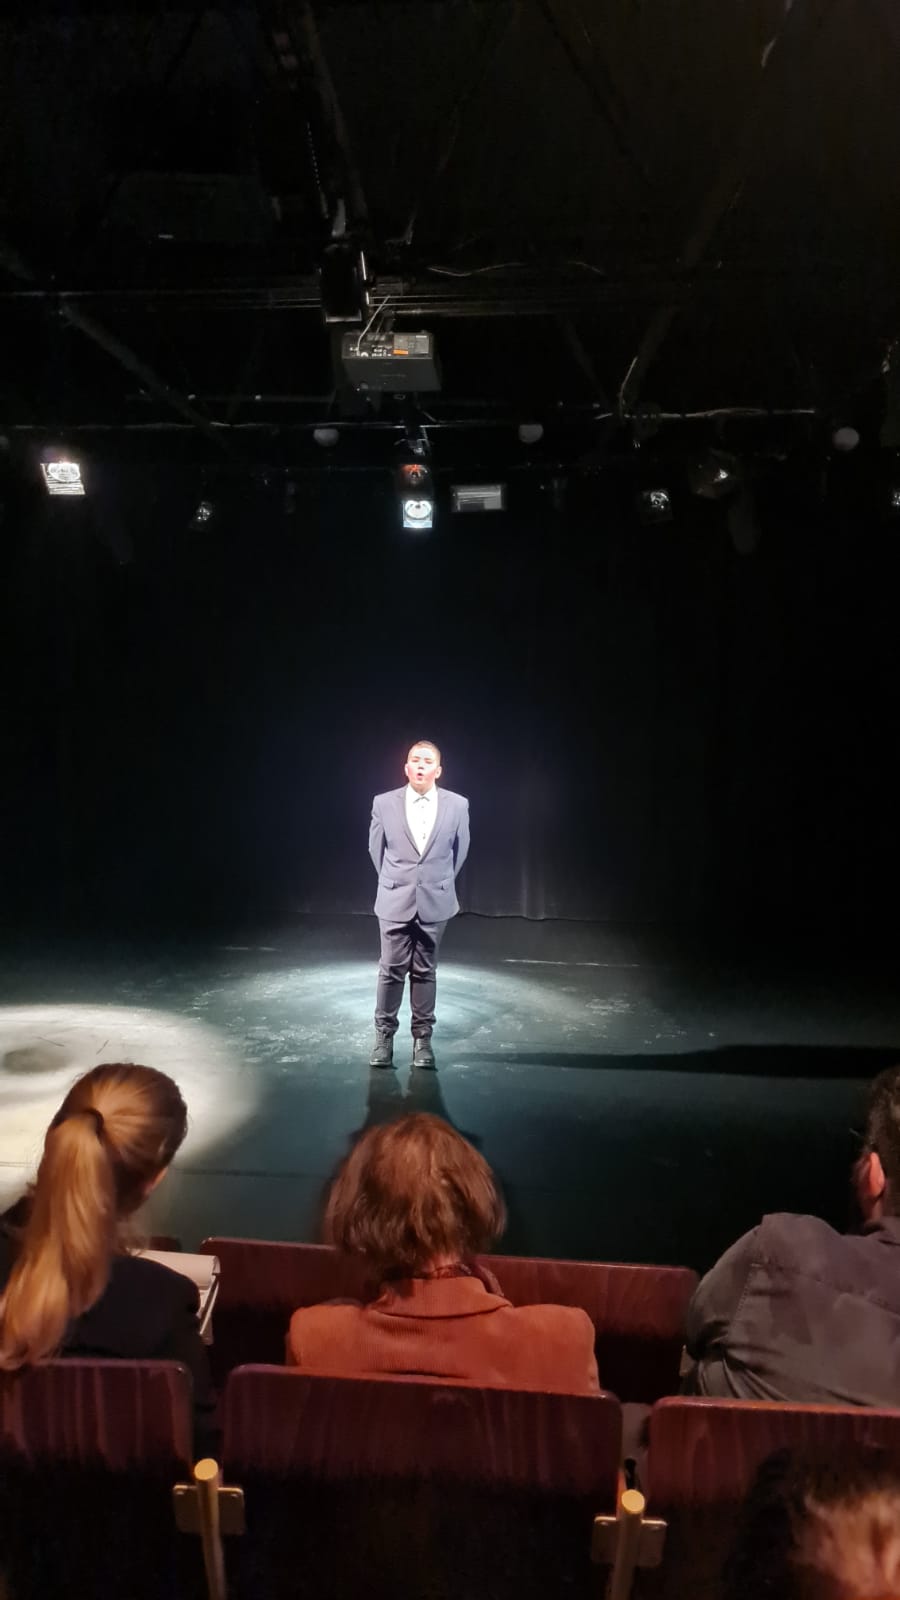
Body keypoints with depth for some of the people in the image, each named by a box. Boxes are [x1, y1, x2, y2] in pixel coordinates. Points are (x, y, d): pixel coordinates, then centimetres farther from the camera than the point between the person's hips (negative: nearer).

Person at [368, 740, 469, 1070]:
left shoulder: (457, 805, -5)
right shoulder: (384, 803, -5)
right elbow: (376, 849, 8)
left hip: (435, 902, 1)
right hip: (395, 902, 0)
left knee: (425, 971, 9)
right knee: (391, 970, 4)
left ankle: (422, 1038, 19)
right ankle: (384, 1036, 17)